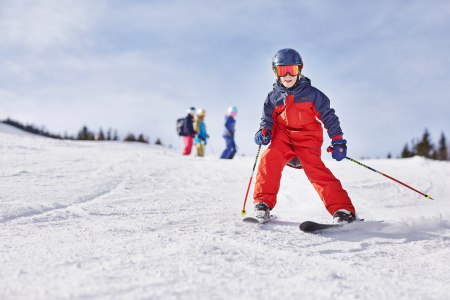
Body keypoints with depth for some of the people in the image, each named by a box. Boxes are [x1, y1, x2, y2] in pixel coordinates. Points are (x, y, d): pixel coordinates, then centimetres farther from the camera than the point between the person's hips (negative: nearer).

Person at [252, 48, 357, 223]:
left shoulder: (311, 93, 2)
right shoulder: (273, 97, 10)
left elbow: (328, 116, 5)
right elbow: (267, 118, 15)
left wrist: (338, 141, 1)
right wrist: (264, 131, -9)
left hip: (308, 138, -2)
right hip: (283, 137, 3)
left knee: (314, 168, -24)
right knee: (269, 158, -27)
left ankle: (342, 209, -24)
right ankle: (263, 203, -19)